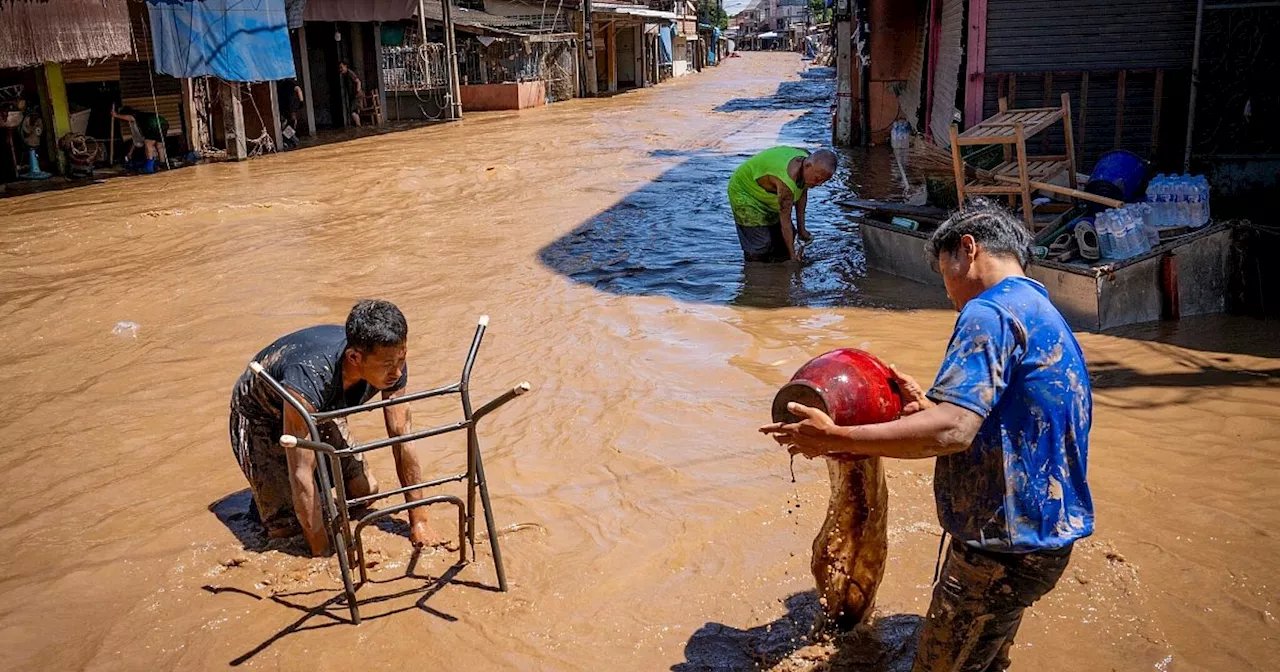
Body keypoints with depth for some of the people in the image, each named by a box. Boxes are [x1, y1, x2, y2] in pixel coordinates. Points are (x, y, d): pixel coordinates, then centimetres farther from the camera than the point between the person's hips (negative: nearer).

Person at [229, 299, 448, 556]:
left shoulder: (391, 368, -28)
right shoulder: (309, 379, -46)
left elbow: (403, 442, -19)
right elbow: (301, 475, -40)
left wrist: (419, 523, -17)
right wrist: (322, 554, -35)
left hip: (319, 411, 5)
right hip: (261, 413, -5)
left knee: (365, 491, 0)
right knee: (286, 524, -12)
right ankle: (265, 491, 18)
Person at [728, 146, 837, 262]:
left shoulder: (806, 159, -16)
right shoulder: (786, 181, -41)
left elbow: (802, 194, 0)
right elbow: (785, 221, -33)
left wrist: (801, 229, 2)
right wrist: (793, 255, -25)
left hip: (768, 195, 9)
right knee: (761, 244, -15)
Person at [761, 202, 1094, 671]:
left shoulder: (990, 312, -18)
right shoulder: (1046, 317, 16)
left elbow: (951, 431, -30)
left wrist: (834, 438, -25)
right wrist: (929, 407, 12)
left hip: (1004, 549, -10)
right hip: (1044, 537, 10)